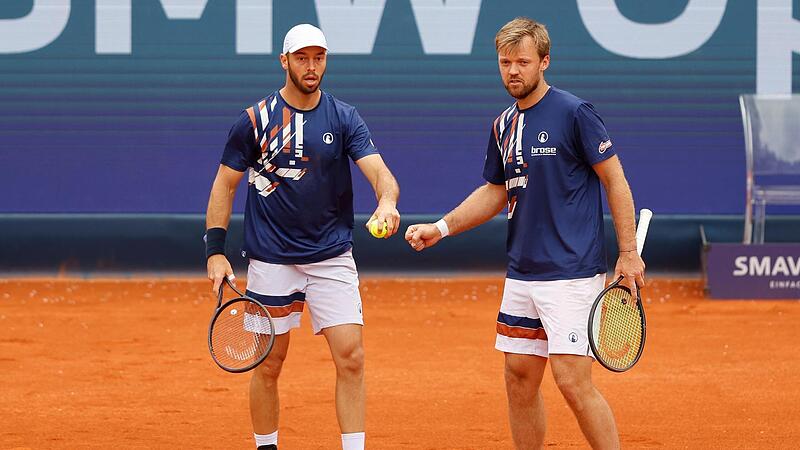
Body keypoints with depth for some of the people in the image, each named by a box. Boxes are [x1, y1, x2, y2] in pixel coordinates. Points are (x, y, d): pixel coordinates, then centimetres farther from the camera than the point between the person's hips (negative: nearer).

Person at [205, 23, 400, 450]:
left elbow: (379, 171, -12)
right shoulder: (255, 120, -2)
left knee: (351, 357, -9)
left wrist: (386, 201, -35)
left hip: (333, 259, 1)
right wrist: (215, 251, -5)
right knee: (268, 364, 5)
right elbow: (224, 184, 3)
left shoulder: (344, 118, 0)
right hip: (271, 262, -1)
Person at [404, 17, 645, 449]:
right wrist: (441, 227, 12)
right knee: (519, 380, 8)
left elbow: (615, 181, -7)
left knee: (572, 381, -12)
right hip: (521, 274, 7)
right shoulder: (503, 125, 12)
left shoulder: (574, 113, -9)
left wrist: (628, 253, -11)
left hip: (571, 273, -7)